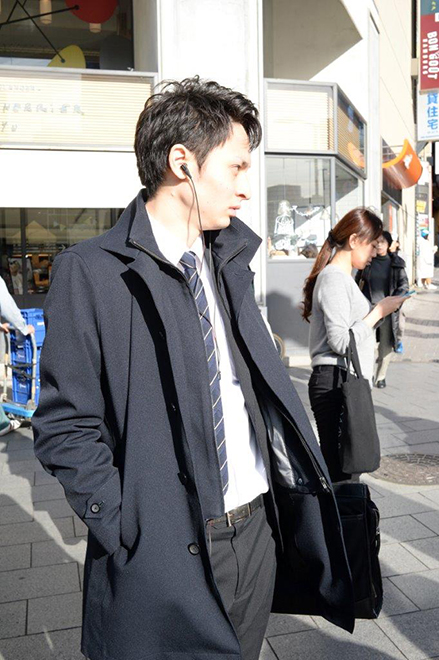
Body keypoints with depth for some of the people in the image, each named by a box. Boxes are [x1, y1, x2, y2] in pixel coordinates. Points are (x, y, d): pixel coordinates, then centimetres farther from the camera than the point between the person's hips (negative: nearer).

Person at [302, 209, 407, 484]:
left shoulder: (344, 277, 23)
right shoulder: (334, 277, -9)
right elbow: (340, 342, -17)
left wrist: (379, 310, 14)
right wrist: (379, 312, -9)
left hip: (347, 382, 10)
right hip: (335, 381, -10)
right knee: (342, 470, -8)